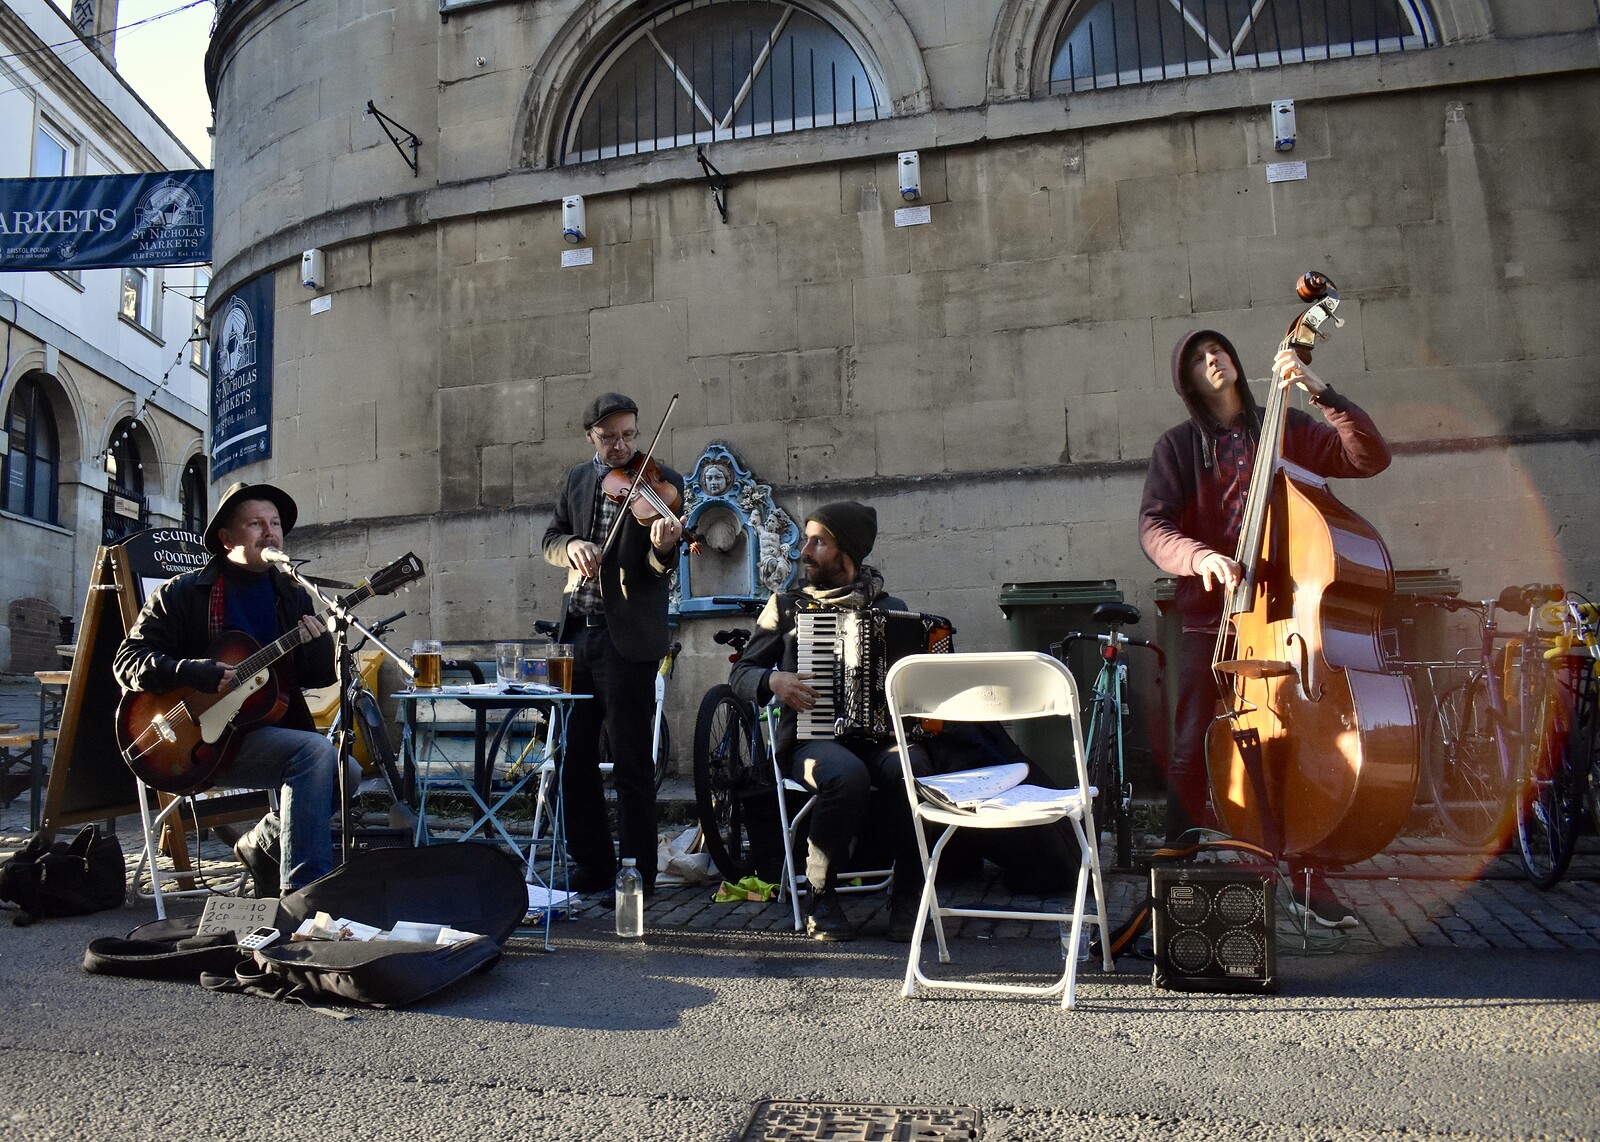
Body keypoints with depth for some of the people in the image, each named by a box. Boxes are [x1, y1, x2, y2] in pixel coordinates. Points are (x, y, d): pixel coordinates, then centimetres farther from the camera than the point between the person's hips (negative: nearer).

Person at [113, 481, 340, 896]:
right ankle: (302, 890, -23)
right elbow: (129, 660, -6)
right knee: (315, 752, -28)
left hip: (277, 730, 6)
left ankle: (263, 844, 8)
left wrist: (321, 647, -14)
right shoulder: (182, 593, -1)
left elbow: (320, 677, 10)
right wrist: (200, 673, -22)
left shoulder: (293, 595, 12)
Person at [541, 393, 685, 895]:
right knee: (573, 757, 12)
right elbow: (550, 541, 12)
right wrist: (572, 546, -11)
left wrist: (661, 548, -34)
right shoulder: (577, 481, 13)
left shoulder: (663, 483, -4)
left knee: (632, 765, -1)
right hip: (577, 633, 6)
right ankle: (592, 865, 25)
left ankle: (638, 874, 11)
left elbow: (661, 568, -11)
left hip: (628, 638, -6)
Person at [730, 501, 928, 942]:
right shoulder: (787, 605, 11)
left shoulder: (890, 608, 13)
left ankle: (908, 897, -15)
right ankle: (821, 898, -14)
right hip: (813, 737, -1)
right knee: (847, 775, -36)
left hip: (879, 735, 1)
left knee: (911, 766, -34)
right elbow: (740, 673, 11)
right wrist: (773, 680, -11)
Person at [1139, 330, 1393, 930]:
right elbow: (1152, 526, -7)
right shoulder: (1178, 446, 5)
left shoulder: (1286, 429, 8)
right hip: (1211, 617, -1)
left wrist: (1321, 392, -13)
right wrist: (1199, 556, -26)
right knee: (1190, 755, -2)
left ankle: (1309, 881, 19)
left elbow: (1370, 457, -3)